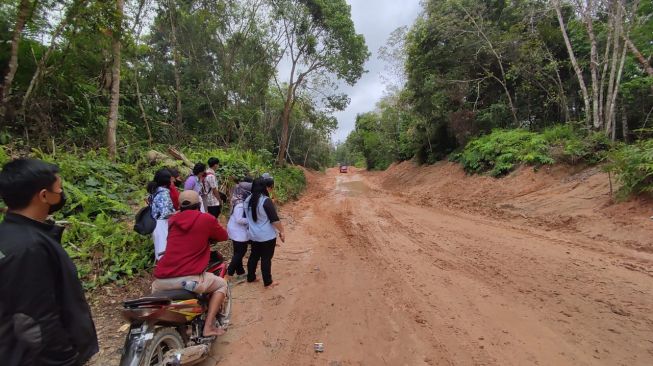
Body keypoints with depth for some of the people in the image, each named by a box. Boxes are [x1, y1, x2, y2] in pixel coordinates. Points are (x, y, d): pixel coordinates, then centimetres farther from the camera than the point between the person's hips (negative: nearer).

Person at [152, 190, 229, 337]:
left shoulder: (173, 219, 14)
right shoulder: (207, 219, 0)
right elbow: (223, 236, 15)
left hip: (163, 279, 5)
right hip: (189, 279, -5)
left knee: (155, 286, 40)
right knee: (221, 285, 20)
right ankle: (209, 326, 8)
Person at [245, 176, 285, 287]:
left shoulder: (248, 200, 3)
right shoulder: (266, 201, -21)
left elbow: (246, 216, 14)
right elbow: (274, 219, -20)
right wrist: (282, 231, -11)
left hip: (253, 235, 7)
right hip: (267, 236, -7)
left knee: (254, 256, 20)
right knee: (266, 258, 3)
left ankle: (250, 277, 31)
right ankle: (268, 282, 13)